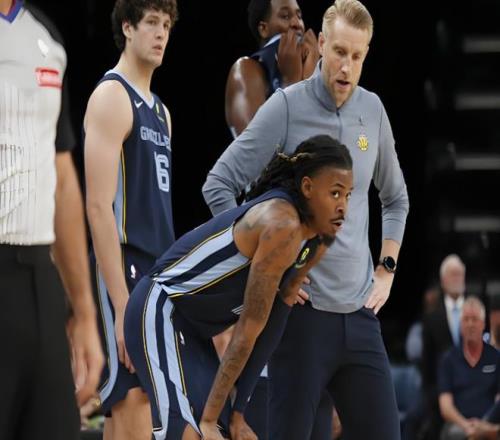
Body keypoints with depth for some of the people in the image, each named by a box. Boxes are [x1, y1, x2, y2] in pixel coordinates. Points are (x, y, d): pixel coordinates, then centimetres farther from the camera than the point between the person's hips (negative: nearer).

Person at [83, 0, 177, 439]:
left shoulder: (160, 110, 19)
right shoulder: (112, 97, -8)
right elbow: (99, 206, -16)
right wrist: (122, 307, -22)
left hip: (159, 274, 9)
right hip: (125, 271, -9)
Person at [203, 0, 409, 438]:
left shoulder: (373, 111, 9)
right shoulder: (287, 107, -6)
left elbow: (396, 199, 25)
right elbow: (218, 186, -4)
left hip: (360, 311, 5)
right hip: (303, 306, -5)